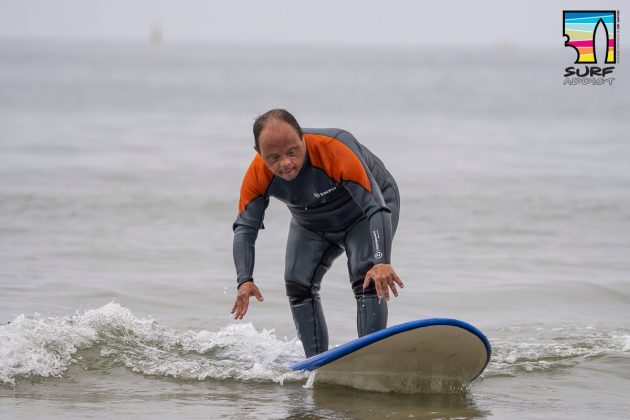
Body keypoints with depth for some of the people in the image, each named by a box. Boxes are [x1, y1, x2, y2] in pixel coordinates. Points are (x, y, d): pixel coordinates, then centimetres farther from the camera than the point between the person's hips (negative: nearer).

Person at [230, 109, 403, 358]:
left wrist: (381, 262, -55)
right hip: (311, 223, 5)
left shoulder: (336, 151, -41)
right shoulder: (258, 176, -27)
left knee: (367, 279, -24)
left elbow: (376, 208, -43)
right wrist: (245, 280, -33)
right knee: (298, 284, -7)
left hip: (364, 209, -5)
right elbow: (245, 228, -18)